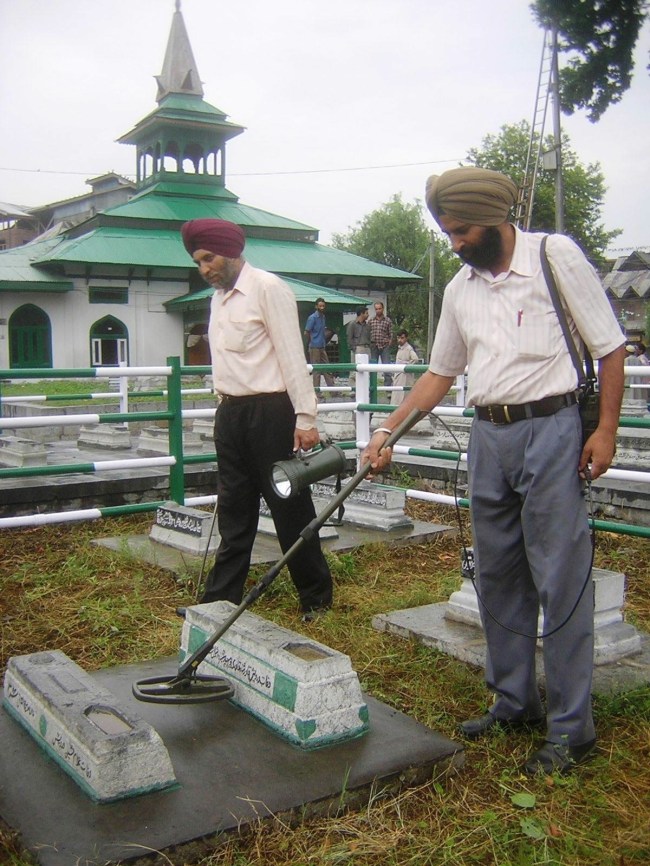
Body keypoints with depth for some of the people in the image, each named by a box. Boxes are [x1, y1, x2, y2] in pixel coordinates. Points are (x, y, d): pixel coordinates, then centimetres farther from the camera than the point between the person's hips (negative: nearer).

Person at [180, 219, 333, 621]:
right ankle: (221, 599, 20)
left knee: (291, 507, 1)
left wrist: (305, 417, -18)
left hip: (270, 411, -8)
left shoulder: (267, 288, -10)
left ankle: (317, 597, 16)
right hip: (231, 414, 8)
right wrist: (225, 406, 15)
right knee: (234, 511, 12)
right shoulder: (219, 296, 14)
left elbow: (292, 356, -15)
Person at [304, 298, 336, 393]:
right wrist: (312, 342, 0)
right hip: (315, 347, -7)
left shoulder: (323, 317, 11)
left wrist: (323, 341, 10)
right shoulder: (312, 317, -12)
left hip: (322, 347, 7)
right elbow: (306, 333, -12)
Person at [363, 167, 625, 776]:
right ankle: (514, 701, 26)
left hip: (549, 429, -6)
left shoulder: (555, 256, -4)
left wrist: (606, 429, -11)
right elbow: (440, 373, 17)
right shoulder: (460, 289, 12)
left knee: (561, 579, -3)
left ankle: (571, 727, 8)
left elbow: (609, 347, -3)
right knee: (497, 577, 11)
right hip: (488, 435, 6)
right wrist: (388, 432, 9)